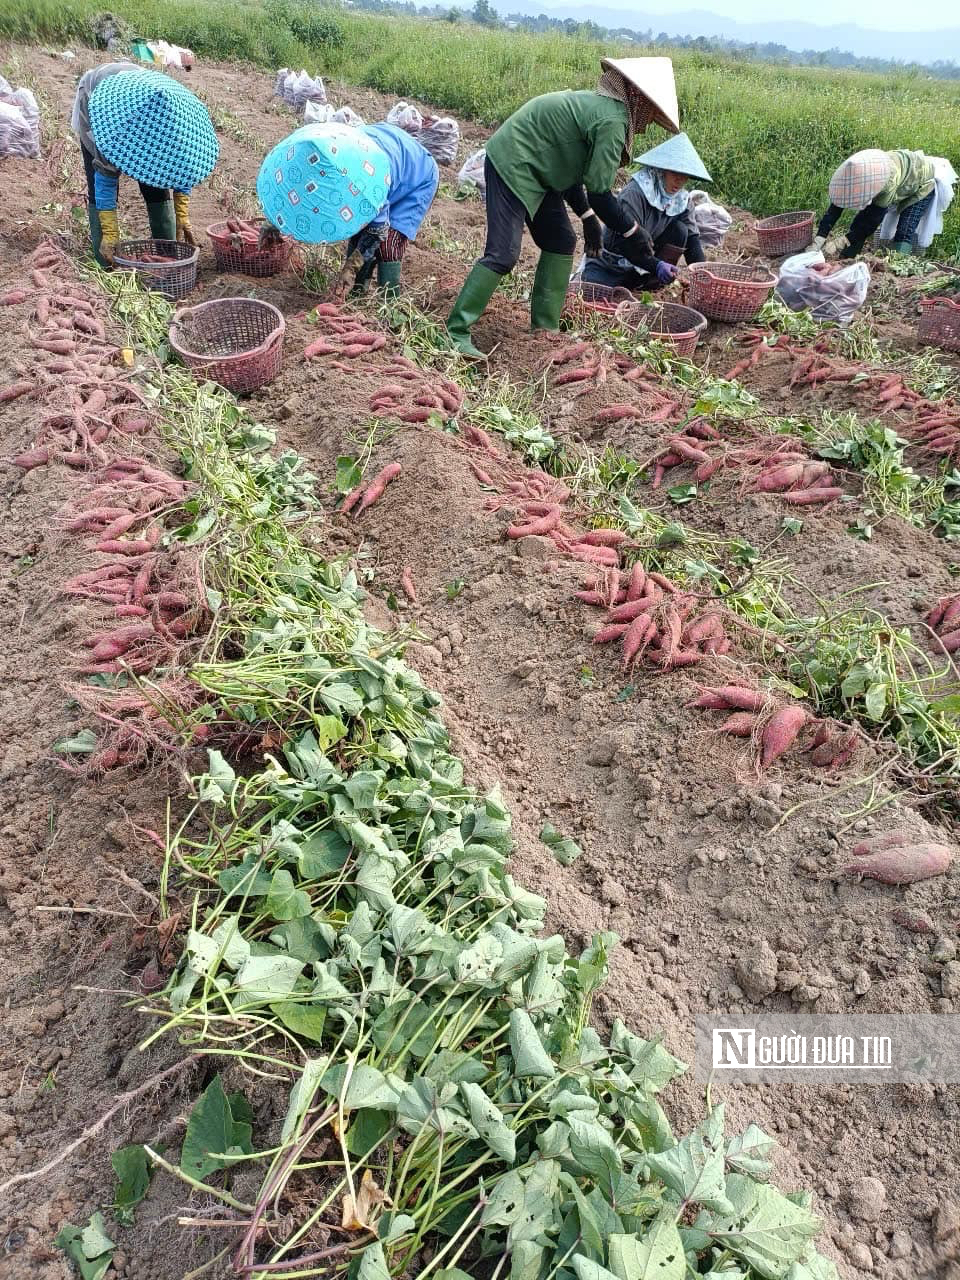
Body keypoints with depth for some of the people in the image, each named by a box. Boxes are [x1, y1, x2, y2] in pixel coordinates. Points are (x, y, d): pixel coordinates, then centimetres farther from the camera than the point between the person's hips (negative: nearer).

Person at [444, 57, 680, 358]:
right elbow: (600, 194, -19)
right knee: (503, 254, -16)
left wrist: (588, 217, 17)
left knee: (561, 242, 12)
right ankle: (456, 332, -14)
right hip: (512, 166, -11)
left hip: (537, 171, 11)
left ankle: (544, 327, 17)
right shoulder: (612, 120, -18)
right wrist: (633, 232, -9)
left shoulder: (594, 104, 11)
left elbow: (570, 166, 19)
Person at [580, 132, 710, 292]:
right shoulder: (635, 193, -22)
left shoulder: (682, 200, -2)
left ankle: (650, 283, -7)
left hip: (641, 269, 5)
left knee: (680, 230, -13)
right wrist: (656, 265, -45)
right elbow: (626, 242, -31)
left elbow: (692, 239, -7)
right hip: (609, 266, -5)